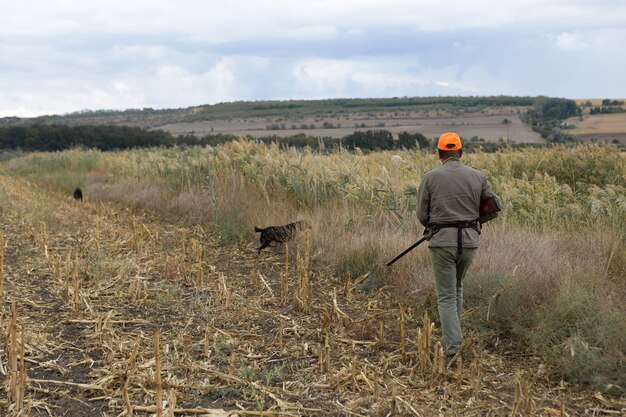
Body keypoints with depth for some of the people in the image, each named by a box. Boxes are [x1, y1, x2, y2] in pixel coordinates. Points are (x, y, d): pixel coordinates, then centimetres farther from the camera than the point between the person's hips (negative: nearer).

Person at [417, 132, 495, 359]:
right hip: (469, 241, 3)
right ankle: (453, 337, 30)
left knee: (446, 296, 3)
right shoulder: (477, 176, 3)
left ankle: (453, 349, -4)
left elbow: (422, 214, -1)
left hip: (442, 241, -3)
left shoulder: (430, 177, -4)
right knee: (457, 288, 24)